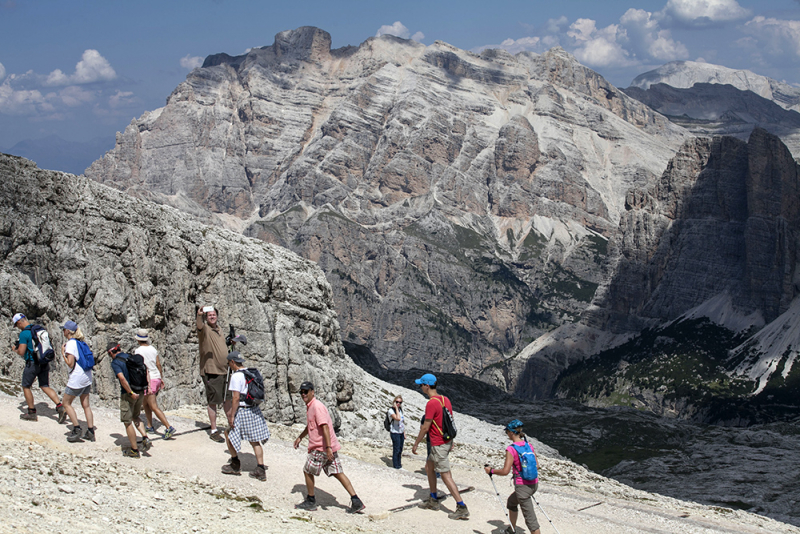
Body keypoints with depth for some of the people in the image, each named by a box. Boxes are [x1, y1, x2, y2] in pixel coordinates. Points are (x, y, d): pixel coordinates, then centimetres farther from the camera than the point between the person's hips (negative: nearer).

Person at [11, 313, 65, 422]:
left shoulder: (24, 334, -14)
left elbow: (21, 352, -17)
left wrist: (15, 348, 6)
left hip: (32, 363, -7)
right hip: (45, 363, 7)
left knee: (26, 387, 12)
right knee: (45, 387, 12)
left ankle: (32, 413, 17)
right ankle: (60, 407, -6)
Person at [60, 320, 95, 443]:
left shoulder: (70, 344, -13)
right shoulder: (80, 342, 11)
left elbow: (70, 364, -17)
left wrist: (63, 353, -7)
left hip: (77, 377, -8)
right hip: (87, 377, 8)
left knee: (67, 403, 5)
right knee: (85, 404, 11)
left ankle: (76, 430, -1)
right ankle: (90, 432, 9)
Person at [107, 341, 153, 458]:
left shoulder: (115, 362, -9)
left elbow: (122, 378, -23)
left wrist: (131, 393, -19)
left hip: (128, 395, -7)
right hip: (140, 392, 7)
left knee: (127, 422, 5)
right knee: (135, 417, 25)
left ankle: (134, 450, 9)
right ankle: (145, 438, 6)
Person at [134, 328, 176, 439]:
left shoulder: (138, 351, -12)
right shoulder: (153, 349, 6)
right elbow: (158, 365, 10)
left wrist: (147, 384, -17)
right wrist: (161, 378, 20)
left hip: (148, 380, -8)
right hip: (157, 378, 8)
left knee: (154, 407, -8)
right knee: (146, 404, 23)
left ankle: (169, 427, -18)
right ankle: (150, 426, 27)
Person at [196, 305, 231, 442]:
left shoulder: (218, 329, 14)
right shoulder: (204, 328, -9)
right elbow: (199, 325, -35)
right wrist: (199, 315, -54)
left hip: (224, 370, 7)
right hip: (211, 371, -7)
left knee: (227, 399, 16)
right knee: (213, 401, -2)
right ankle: (214, 431, 5)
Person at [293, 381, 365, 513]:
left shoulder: (317, 406, -16)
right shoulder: (310, 407, 16)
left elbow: (325, 427, -24)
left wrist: (328, 447, -29)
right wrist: (300, 437, 38)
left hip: (321, 448, -9)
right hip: (326, 447, 9)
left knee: (308, 471, 6)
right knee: (337, 473, 6)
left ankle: (311, 502, 18)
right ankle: (356, 501, 2)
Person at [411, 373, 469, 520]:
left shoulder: (431, 403, -21)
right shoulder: (445, 399, 7)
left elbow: (425, 427, -18)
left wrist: (416, 444, -7)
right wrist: (451, 441, 23)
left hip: (438, 445, -10)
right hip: (447, 442, 10)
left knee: (446, 476, -6)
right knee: (429, 467, 23)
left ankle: (462, 508, -6)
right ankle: (433, 500, 30)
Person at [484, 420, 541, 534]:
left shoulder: (511, 449, -16)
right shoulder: (528, 445, 4)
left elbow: (505, 471, -18)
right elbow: (536, 466, 9)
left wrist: (491, 471, -4)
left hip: (523, 486, -8)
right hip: (534, 483, 8)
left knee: (530, 519, -3)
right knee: (511, 502, 32)